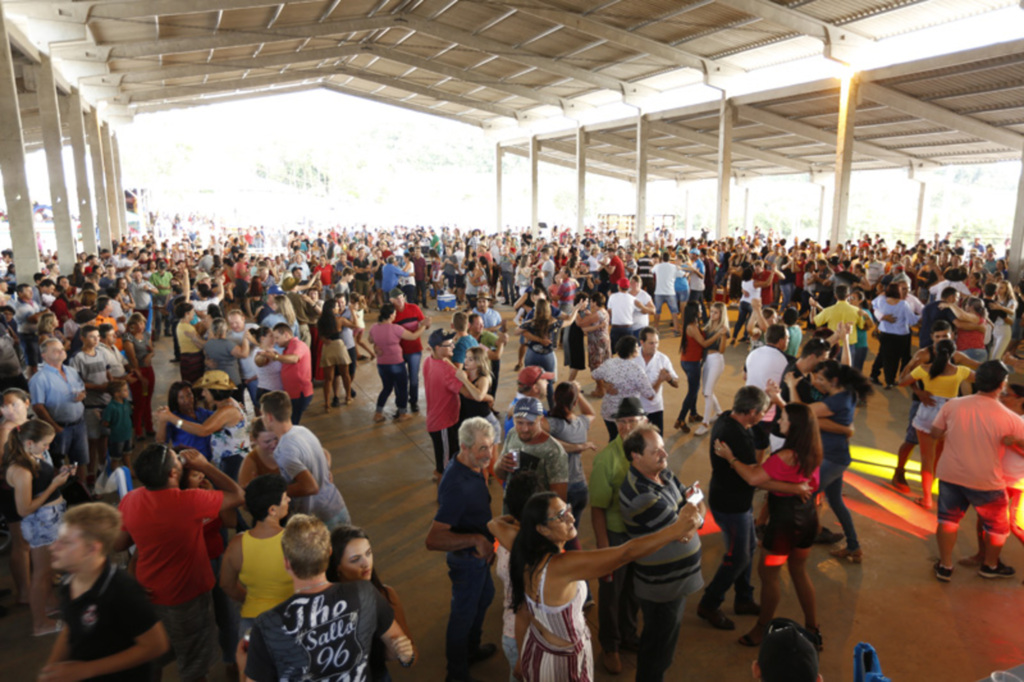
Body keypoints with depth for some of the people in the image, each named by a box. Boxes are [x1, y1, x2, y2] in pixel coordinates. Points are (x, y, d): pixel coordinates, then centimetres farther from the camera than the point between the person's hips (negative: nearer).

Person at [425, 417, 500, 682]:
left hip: (480, 551, 9)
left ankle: (471, 649, 54)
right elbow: (433, 540, -41)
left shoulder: (472, 467, -10)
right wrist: (476, 539, -40)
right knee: (464, 613, 13)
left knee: (485, 596, 29)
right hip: (467, 559, -9)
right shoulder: (457, 487, -38)